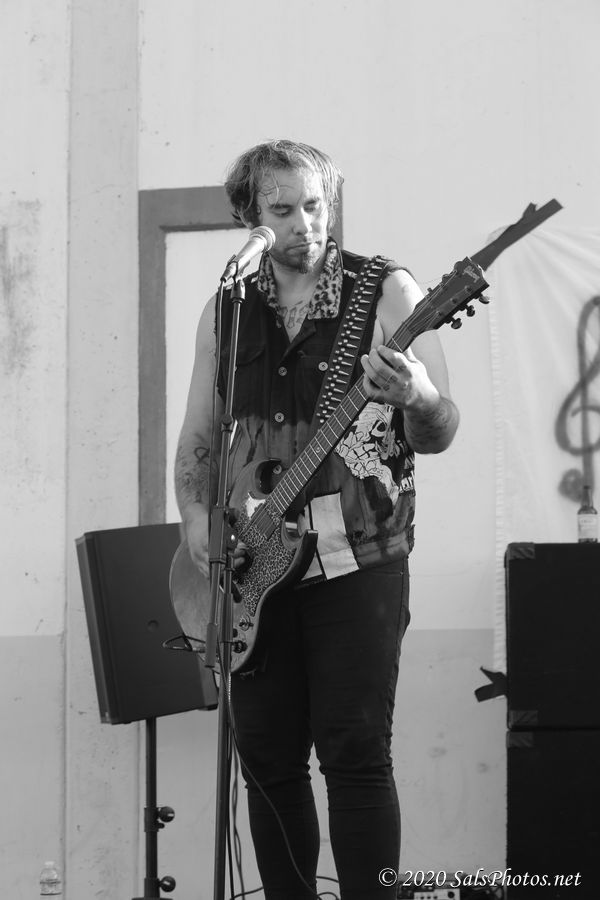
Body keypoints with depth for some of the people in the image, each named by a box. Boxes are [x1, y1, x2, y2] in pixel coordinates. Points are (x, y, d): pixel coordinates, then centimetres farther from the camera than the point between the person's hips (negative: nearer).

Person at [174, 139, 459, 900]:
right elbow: (197, 436, 15)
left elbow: (439, 435, -2)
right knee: (267, 758, 5)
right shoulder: (226, 310, 10)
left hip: (356, 559, -4)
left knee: (355, 752, -9)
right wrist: (195, 517, -4)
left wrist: (418, 399, -25)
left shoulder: (387, 292, -1)